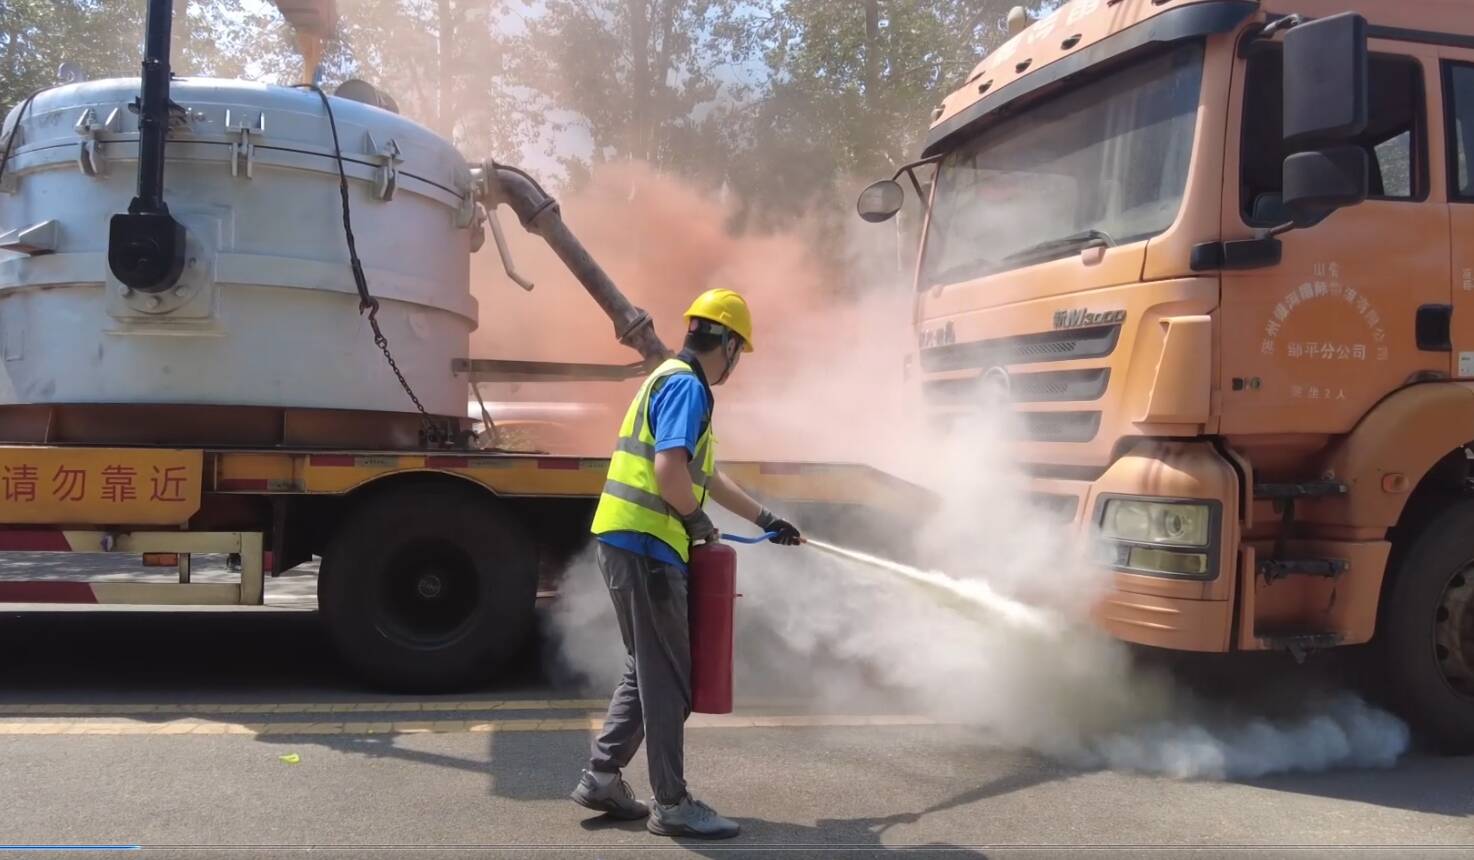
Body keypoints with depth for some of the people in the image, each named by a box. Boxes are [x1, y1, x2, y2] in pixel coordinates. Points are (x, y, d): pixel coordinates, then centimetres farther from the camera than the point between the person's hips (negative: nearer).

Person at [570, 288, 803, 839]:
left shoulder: (674, 381, 21)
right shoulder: (686, 386, -12)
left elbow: (709, 476, 30)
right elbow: (669, 471, -27)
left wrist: (765, 519, 33)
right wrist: (698, 521, -9)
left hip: (631, 544, 10)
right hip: (644, 545, -10)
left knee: (648, 669, 18)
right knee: (668, 677, -3)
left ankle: (602, 777, 23)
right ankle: (671, 804, 5)